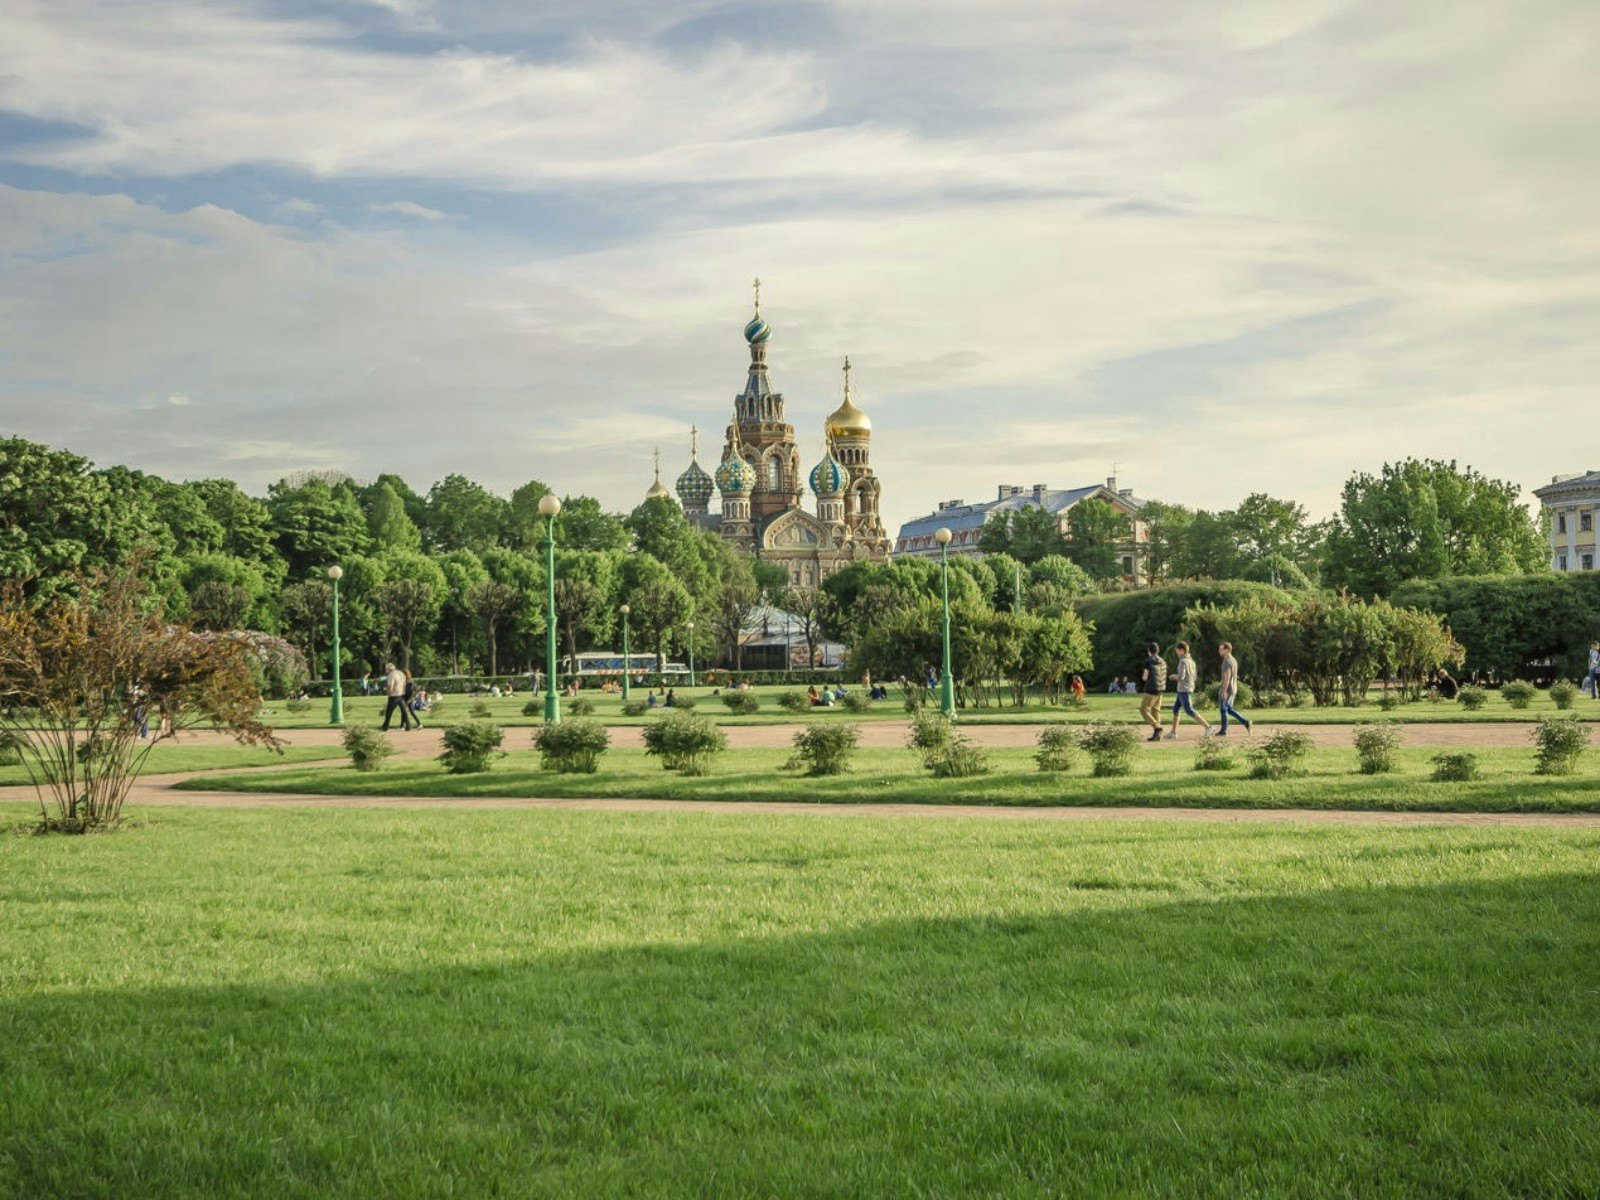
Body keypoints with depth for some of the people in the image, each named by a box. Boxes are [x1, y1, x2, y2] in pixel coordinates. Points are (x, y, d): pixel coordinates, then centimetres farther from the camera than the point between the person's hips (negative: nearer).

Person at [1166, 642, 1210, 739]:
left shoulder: (1183, 662, -18)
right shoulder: (1191, 661, 11)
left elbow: (1181, 677, -25)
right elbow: (1195, 677, 16)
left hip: (1184, 690, -10)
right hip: (1189, 688, 10)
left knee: (1189, 711, -7)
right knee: (1175, 709, 13)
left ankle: (1207, 726, -7)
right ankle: (1173, 732, 15)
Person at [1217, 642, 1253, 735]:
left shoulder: (1227, 662, -18)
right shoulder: (1234, 660, 13)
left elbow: (1227, 677, -24)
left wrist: (1224, 691, -26)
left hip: (1226, 690, -9)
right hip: (1233, 689, 9)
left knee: (1223, 709, 2)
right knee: (1229, 710, 15)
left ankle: (1224, 730, 9)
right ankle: (1246, 723, 5)